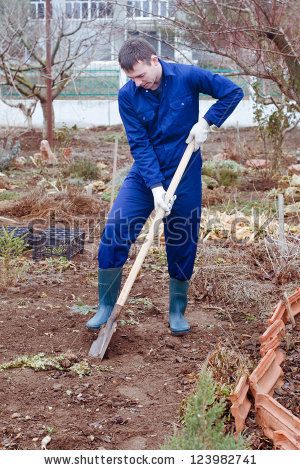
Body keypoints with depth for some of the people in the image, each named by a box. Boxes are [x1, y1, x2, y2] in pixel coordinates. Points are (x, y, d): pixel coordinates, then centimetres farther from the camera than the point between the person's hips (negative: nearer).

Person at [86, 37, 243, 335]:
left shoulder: (187, 76, -11)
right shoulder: (128, 96, -8)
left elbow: (233, 92, -3)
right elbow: (139, 145, -11)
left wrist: (206, 122, -14)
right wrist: (156, 187, -20)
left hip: (185, 176, -1)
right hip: (144, 175, 1)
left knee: (182, 244, 6)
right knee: (114, 231, -13)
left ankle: (177, 312, 25)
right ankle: (106, 306, 1)